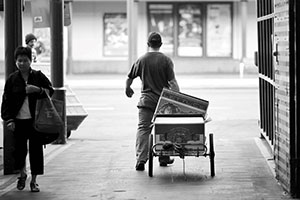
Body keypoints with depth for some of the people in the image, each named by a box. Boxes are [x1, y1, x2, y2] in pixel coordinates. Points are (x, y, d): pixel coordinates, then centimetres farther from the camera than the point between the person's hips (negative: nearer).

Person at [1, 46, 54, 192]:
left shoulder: (38, 76, 2)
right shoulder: (12, 79, 2)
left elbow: (50, 91, 4)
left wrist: (37, 90, -15)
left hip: (35, 120, 0)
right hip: (18, 121, 0)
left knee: (36, 150, 1)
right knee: (19, 150, 2)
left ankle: (33, 181, 13)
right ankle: (22, 175, 28)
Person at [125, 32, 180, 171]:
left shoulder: (141, 60, 0)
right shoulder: (166, 60, -4)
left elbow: (129, 78, 7)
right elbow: (172, 82, -9)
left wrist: (128, 89, 27)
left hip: (146, 101, -1)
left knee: (143, 129, -4)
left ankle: (141, 159, -20)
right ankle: (164, 158, 26)